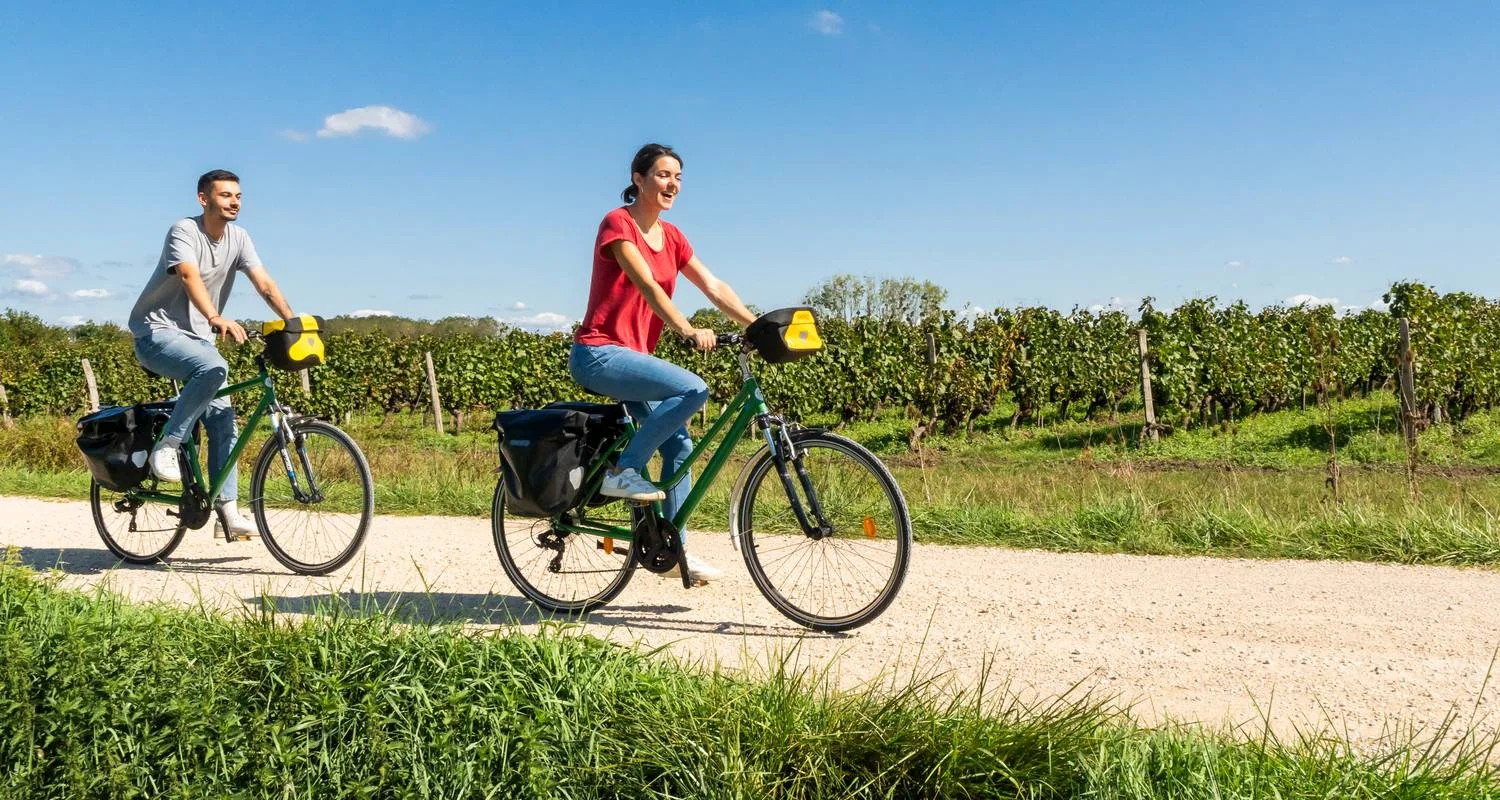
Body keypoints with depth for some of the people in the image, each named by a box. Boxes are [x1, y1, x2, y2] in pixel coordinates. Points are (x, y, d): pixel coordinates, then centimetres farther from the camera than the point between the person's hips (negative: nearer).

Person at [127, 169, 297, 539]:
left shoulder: (238, 237, 2)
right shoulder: (184, 231, -15)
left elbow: (265, 284, -7)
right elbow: (190, 276, -33)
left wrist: (293, 323, -23)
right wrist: (217, 320, -50)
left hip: (197, 336, 6)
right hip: (158, 331, -6)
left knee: (223, 418, -5)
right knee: (214, 367, -36)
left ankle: (228, 510, -3)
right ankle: (166, 445, -20)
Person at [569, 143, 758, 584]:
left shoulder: (671, 237, 13)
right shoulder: (617, 223, -10)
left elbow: (714, 287, 5)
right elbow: (647, 285, -23)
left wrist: (758, 327, -7)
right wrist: (688, 330, -34)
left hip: (632, 355, 8)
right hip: (599, 353, -8)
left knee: (679, 444, 3)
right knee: (693, 389, -26)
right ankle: (622, 472, -13)